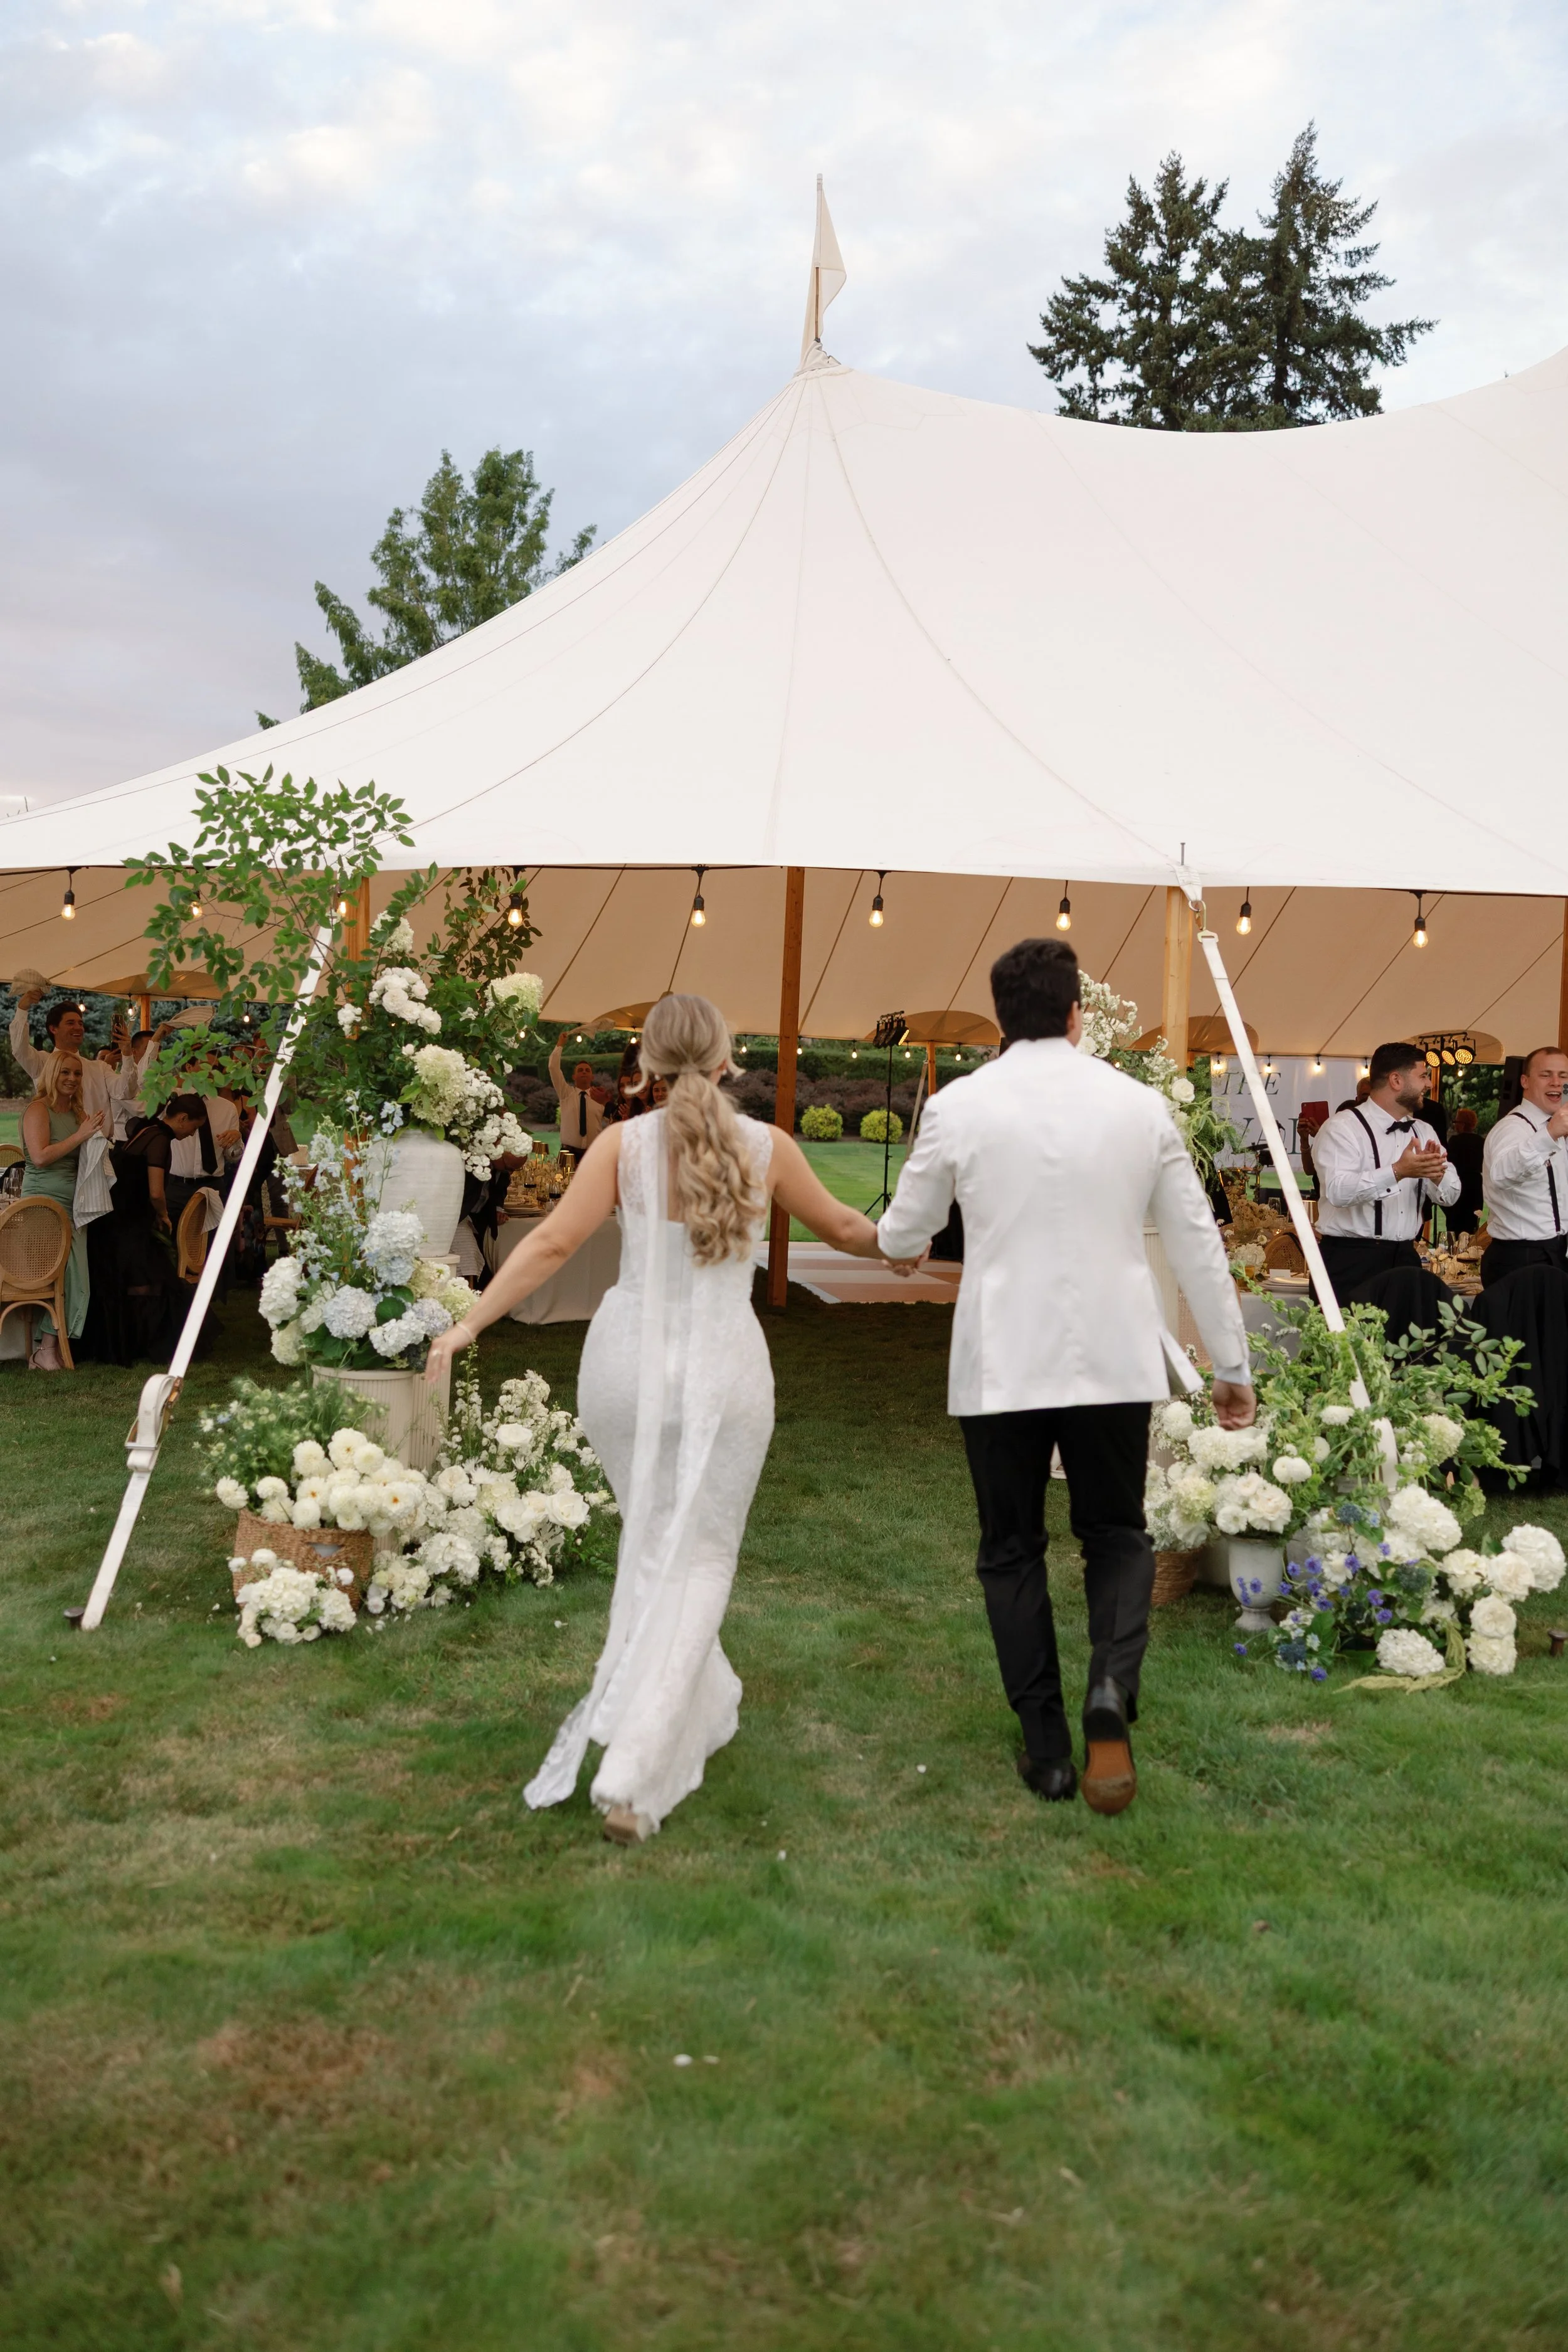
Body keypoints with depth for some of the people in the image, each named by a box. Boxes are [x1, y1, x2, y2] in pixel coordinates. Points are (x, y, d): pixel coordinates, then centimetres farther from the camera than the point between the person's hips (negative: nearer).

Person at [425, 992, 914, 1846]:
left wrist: (469, 1324, -5)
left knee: (651, 1544, 23)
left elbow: (552, 1243, -10)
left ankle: (704, 1709, 38)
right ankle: (632, 1771, -7)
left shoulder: (624, 1144, -4)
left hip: (628, 1365, 1)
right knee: (698, 1560, 6)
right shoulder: (768, 1148, -1)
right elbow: (841, 1226, 13)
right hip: (723, 1371, -1)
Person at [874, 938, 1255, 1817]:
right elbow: (1198, 1243, 4)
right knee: (1118, 1535, 18)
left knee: (1013, 1551, 14)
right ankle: (1112, 1687, -7)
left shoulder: (959, 1106, -4)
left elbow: (901, 1236, 8)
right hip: (1114, 1359, 1)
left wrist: (902, 1239, 33)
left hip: (1002, 1365, -1)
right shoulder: (1139, 1104, 0)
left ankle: (1048, 1747, 16)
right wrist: (1233, 1366, 13)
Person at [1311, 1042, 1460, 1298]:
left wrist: (1435, 1172, -15)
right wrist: (1398, 1172, -32)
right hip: (1350, 1259, -6)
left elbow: (1449, 1196, 7)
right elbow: (1338, 1190, -22)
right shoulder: (1342, 1127, -7)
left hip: (1405, 1258, 6)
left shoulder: (1423, 1131, 15)